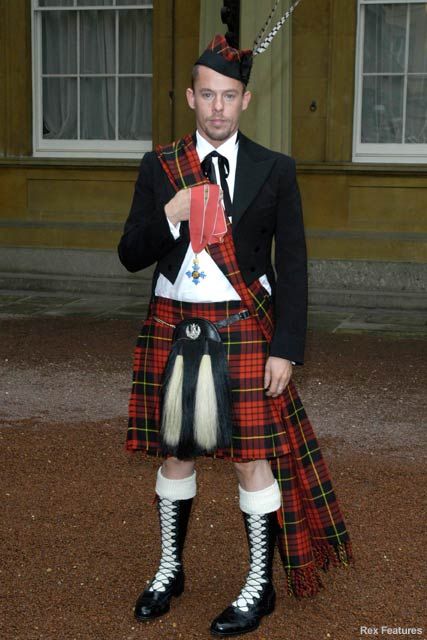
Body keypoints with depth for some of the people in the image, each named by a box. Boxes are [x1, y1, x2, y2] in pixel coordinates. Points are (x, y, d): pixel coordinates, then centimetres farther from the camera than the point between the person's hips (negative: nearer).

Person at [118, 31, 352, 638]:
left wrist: (285, 350, -8)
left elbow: (292, 268, -2)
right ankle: (170, 569, 31)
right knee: (175, 452, 12)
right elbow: (131, 256, 3)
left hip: (244, 333, -2)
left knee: (254, 456, 2)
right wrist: (170, 216, -16)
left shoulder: (275, 170, -1)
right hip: (172, 329, 2)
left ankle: (260, 585, 18)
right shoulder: (159, 166, 3)